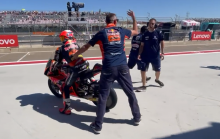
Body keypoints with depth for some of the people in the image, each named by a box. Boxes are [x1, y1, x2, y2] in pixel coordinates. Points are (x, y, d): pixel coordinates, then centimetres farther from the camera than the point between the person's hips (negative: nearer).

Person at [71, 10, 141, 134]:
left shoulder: (101, 33, 6)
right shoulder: (121, 31, 10)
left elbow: (86, 46, 11)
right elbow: (136, 32, 29)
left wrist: (75, 56, 25)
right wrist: (133, 17, 41)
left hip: (108, 68, -1)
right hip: (123, 67, 2)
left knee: (103, 96, 5)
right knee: (130, 93, 16)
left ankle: (98, 125, 11)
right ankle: (137, 118, 30)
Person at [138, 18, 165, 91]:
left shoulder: (158, 33, -5)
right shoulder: (145, 34, 0)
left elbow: (162, 43, 1)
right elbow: (142, 45, 4)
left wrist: (162, 52, -4)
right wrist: (139, 54, -4)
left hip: (156, 55, 0)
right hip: (145, 55, 1)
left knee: (158, 69, 15)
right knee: (143, 70, -2)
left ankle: (157, 79, 47)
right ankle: (144, 85, 11)